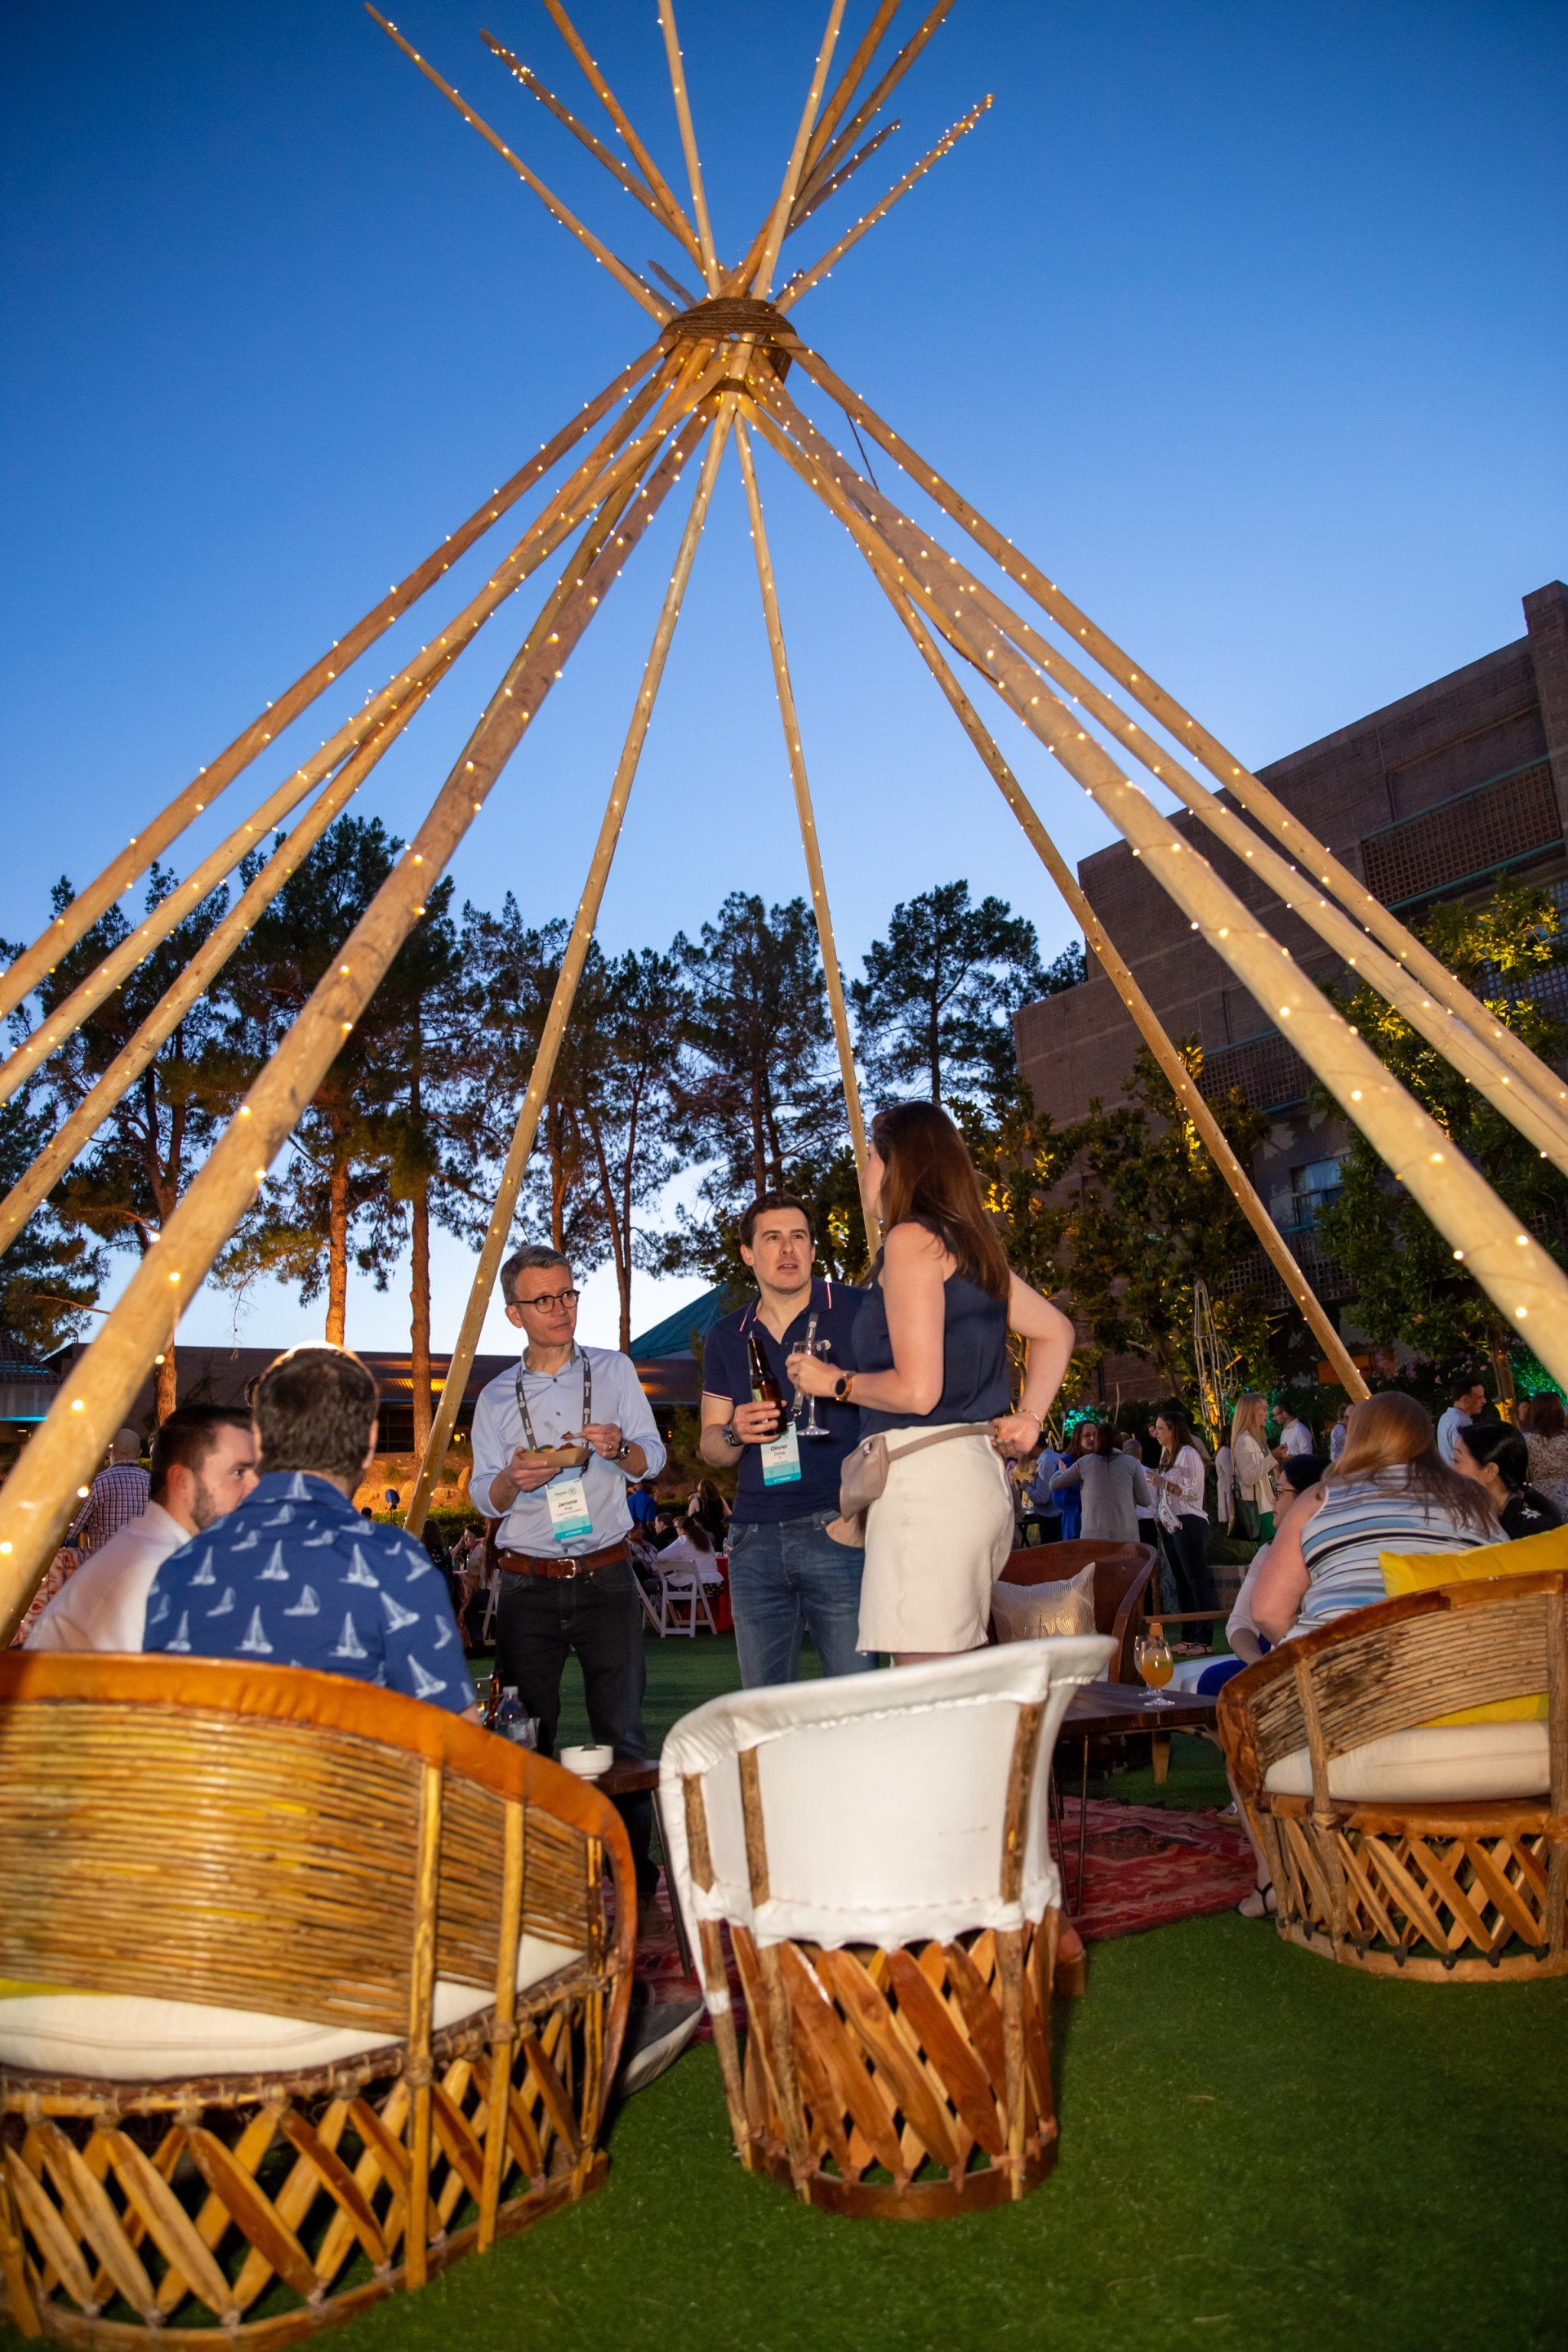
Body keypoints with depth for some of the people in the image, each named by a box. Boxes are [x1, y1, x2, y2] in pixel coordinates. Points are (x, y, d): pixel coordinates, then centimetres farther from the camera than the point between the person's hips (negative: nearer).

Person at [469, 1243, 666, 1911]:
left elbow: (653, 1458, 2)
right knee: (526, 1735, 4)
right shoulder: (495, 1397, 10)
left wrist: (619, 1447, -20)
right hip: (527, 1586, 1)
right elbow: (483, 1498, 6)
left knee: (622, 1730, -1)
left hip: (606, 1578, -1)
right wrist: (512, 1478, -17)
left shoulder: (614, 1370, 7)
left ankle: (635, 1878, 10)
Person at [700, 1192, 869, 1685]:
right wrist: (734, 1433, -4)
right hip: (754, 1537, 4)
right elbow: (710, 1445, 18)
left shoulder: (857, 1311, 1)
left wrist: (842, 1383, -17)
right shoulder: (727, 1337, 15)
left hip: (838, 1529, -4)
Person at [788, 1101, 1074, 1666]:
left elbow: (916, 1390, -16)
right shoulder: (971, 1244, 18)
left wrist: (834, 1381, 0)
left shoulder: (912, 1239, -9)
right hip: (983, 1473, 10)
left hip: (927, 1476, -9)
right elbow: (1056, 1331, 28)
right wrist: (1028, 1418, 18)